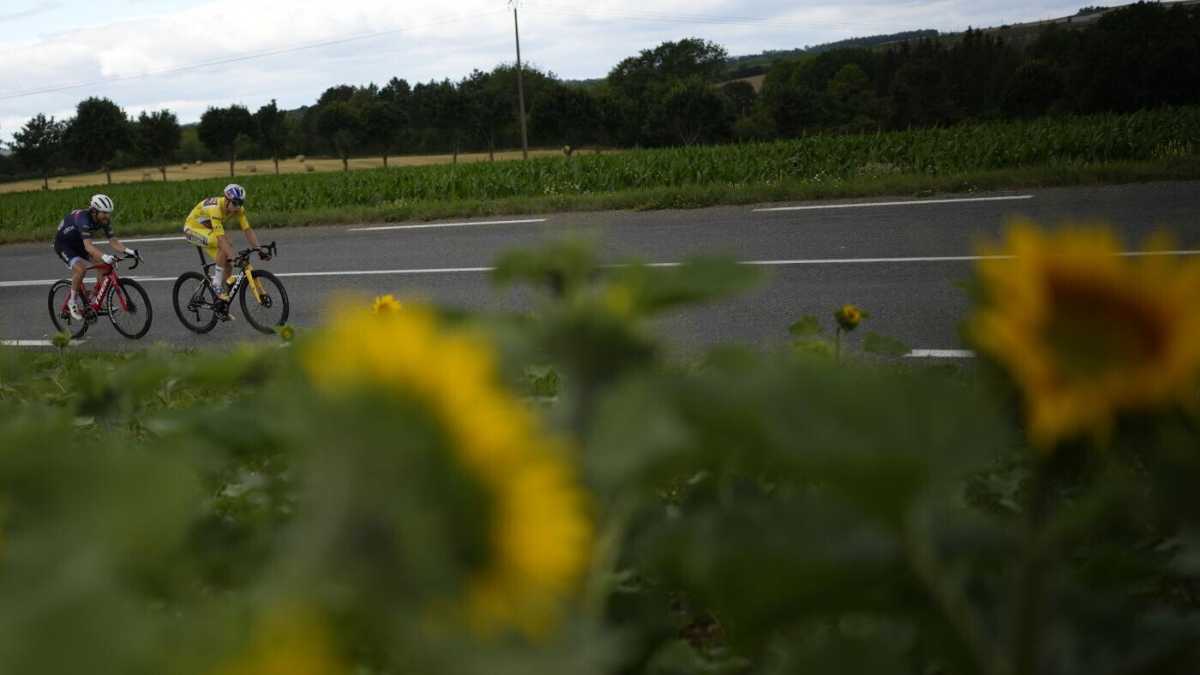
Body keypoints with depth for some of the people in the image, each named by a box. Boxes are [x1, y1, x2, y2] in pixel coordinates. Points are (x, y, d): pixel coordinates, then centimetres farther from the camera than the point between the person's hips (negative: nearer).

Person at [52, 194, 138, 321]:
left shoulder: (104, 220, -15)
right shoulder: (84, 219, -37)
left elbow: (112, 240, -15)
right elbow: (88, 246, -46)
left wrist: (127, 250, -32)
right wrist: (105, 256, -60)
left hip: (78, 243, 7)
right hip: (63, 243, -7)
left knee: (102, 264, -10)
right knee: (80, 268, -29)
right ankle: (73, 302, -9)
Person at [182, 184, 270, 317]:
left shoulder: (238, 208, -16)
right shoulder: (215, 208, -37)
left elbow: (247, 230, -16)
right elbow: (221, 237, -44)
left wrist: (259, 250, -26)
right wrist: (232, 257, -50)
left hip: (209, 231, 7)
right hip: (193, 228, -7)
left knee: (226, 264, -6)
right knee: (224, 246, -32)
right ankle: (216, 284, -20)